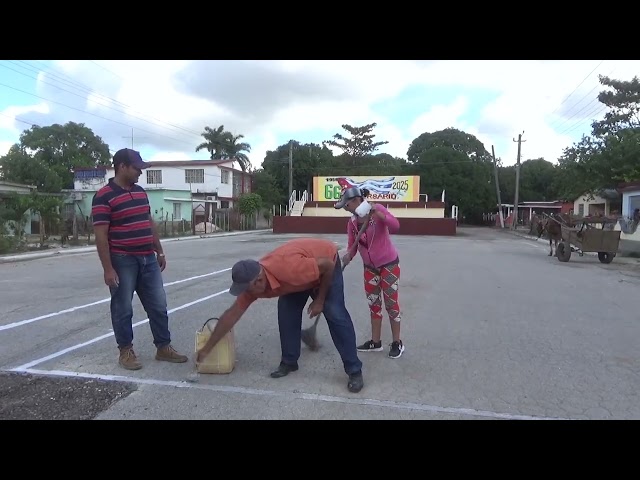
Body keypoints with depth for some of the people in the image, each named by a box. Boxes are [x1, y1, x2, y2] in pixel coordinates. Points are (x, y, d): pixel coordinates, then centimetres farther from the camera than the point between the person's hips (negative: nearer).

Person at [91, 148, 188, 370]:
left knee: (158, 306, 10)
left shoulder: (140, 192, 12)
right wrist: (108, 269, -16)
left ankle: (164, 348, 20)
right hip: (123, 261, -7)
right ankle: (126, 351, 21)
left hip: (148, 259, 7)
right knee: (123, 309, 7)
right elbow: (100, 235, -14)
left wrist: (159, 252, 17)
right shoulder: (104, 196, -11)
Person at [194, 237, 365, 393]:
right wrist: (207, 348, -8)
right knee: (286, 311, -6)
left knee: (335, 313, -15)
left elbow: (327, 265, -31)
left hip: (327, 260, -6)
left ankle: (355, 370, -7)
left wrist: (320, 300, -21)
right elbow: (232, 314, -12)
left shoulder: (290, 269, -44)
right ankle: (289, 362, 10)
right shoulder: (252, 282, -22)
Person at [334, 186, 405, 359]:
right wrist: (348, 255, -23)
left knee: (391, 303, 1)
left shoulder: (377, 209, -19)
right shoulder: (352, 222, -4)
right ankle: (375, 342, 23)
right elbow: (352, 245, -2)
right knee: (374, 305, 11)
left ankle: (397, 343, 15)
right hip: (370, 267, 5)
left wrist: (378, 214, -41)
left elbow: (395, 226, -31)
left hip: (389, 263, -5)